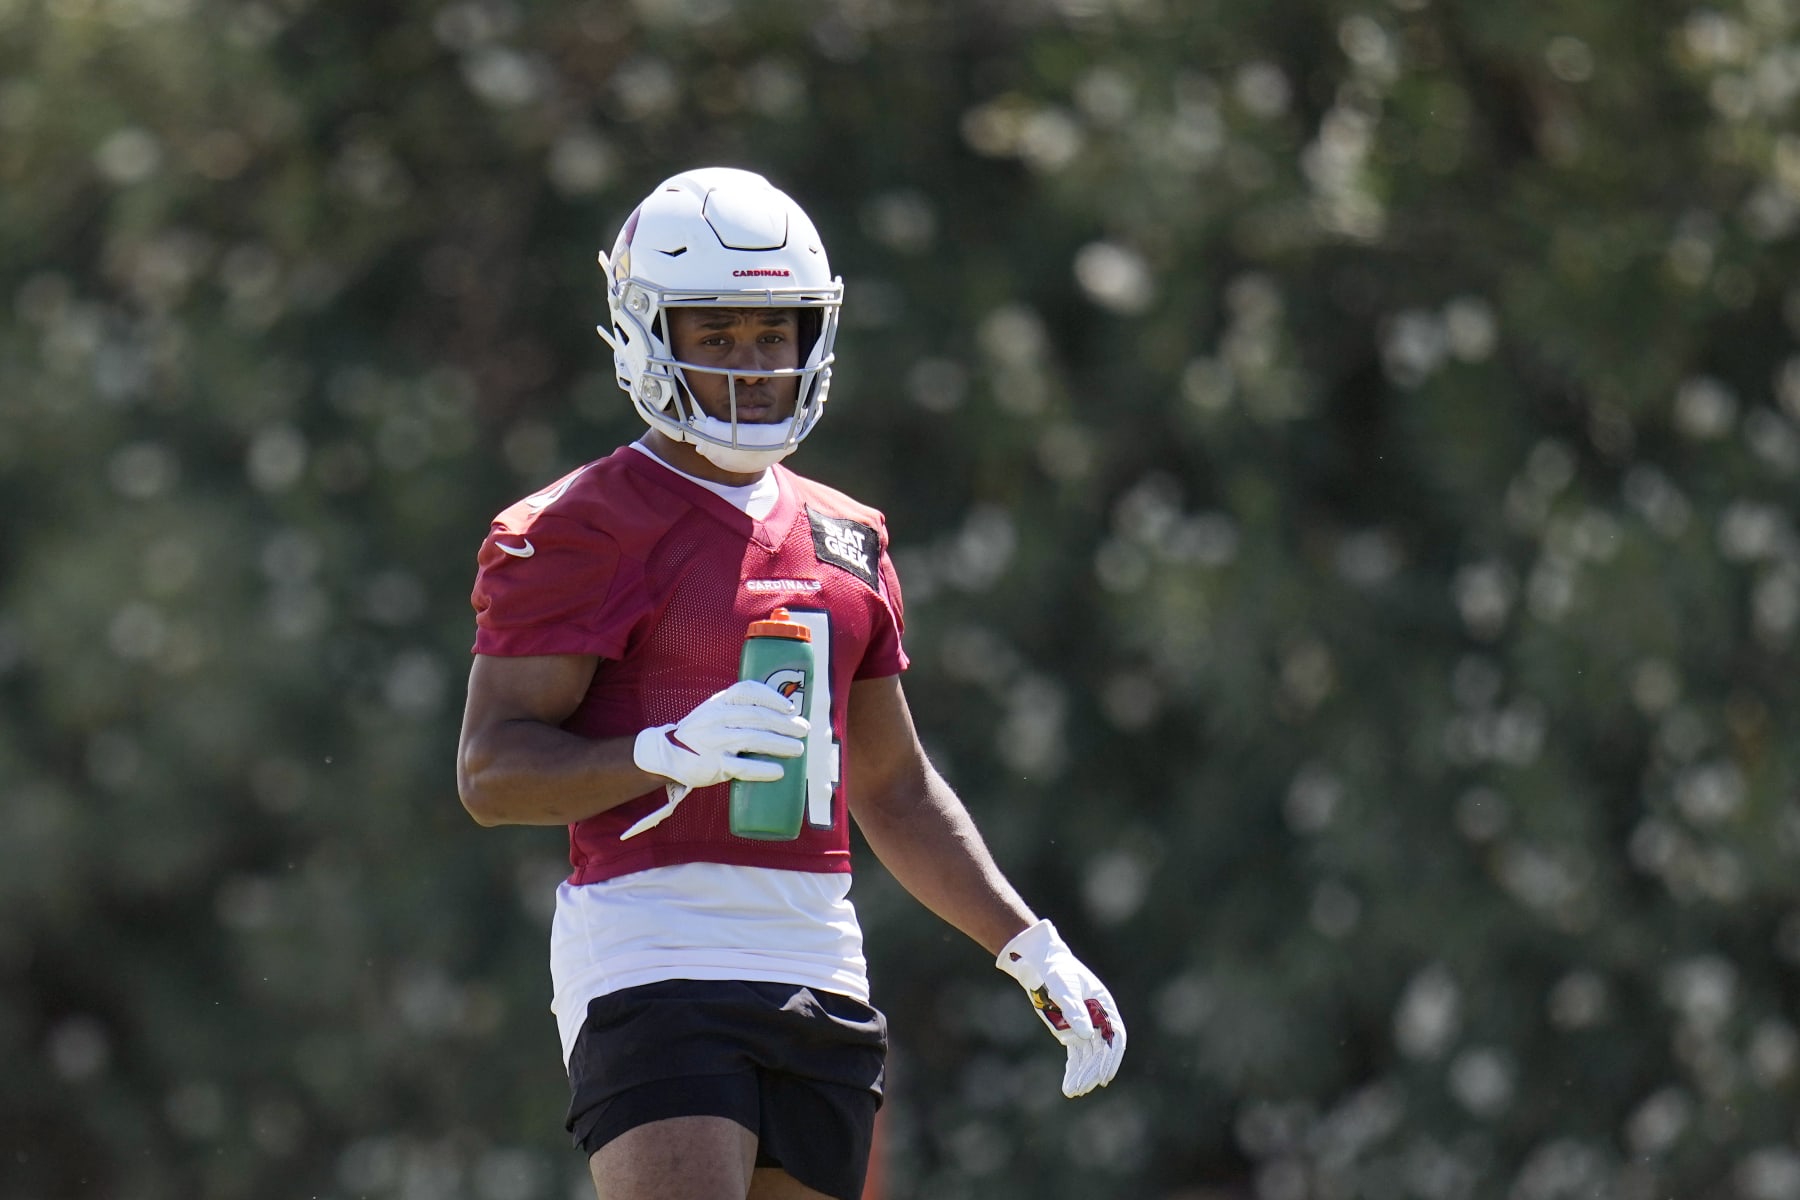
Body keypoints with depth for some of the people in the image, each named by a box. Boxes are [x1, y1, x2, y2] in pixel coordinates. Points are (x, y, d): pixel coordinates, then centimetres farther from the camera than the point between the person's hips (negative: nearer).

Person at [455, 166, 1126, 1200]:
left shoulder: (845, 541, 19)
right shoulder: (578, 533, -3)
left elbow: (895, 790, 26)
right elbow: (491, 772, -9)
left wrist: (1032, 950, 19)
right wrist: (672, 752, -24)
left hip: (820, 966, 7)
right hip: (654, 952, -7)